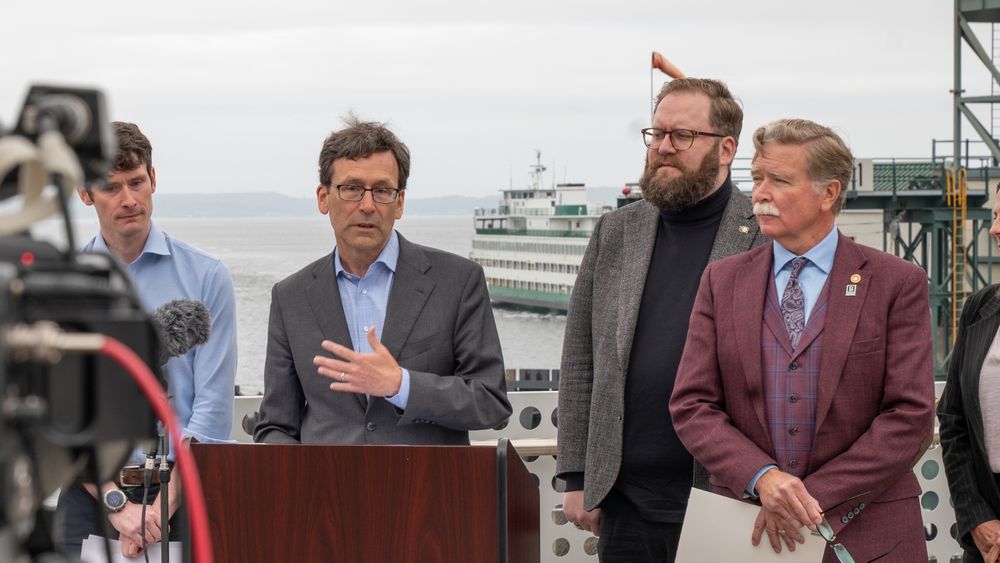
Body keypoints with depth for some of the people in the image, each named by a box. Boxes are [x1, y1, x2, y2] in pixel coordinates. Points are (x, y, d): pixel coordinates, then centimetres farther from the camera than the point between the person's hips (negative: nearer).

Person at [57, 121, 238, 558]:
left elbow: (212, 409, -5)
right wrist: (116, 503, -12)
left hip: (182, 489, -1)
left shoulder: (206, 277, 0)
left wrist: (162, 506, -13)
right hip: (89, 491, 1)